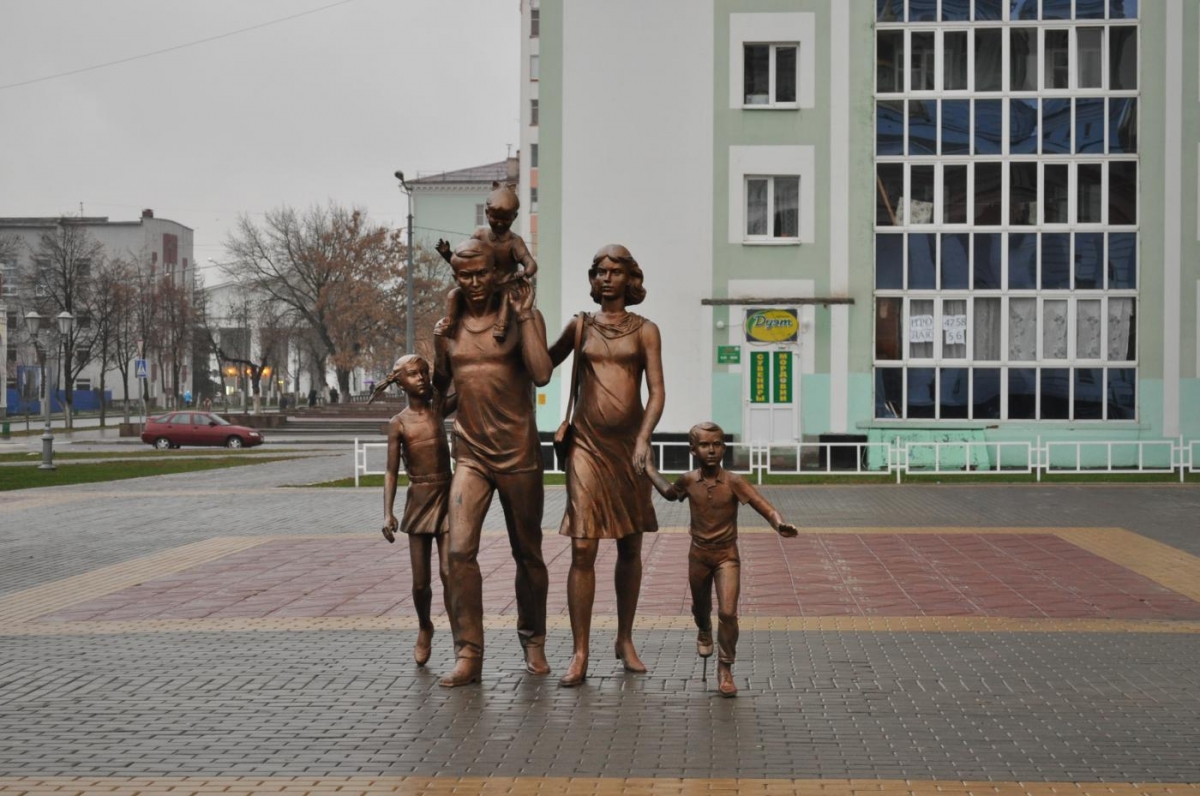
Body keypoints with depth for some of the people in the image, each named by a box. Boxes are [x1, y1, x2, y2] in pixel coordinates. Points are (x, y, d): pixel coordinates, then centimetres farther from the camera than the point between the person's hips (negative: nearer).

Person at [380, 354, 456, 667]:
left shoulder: (440, 408, 3)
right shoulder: (398, 424, -1)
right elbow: (391, 471, -4)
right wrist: (388, 513, -12)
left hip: (448, 497, 0)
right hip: (418, 500, 0)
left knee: (449, 573, -11)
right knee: (420, 580, 6)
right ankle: (424, 629, 34)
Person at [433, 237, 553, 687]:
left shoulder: (521, 320, -1)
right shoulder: (449, 328, 9)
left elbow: (541, 374, -19)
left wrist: (525, 314, -17)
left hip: (519, 454, -2)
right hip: (470, 455, 2)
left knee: (528, 554, 10)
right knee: (460, 551, -14)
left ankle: (533, 642, 28)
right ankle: (468, 655, -9)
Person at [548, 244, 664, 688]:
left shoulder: (645, 331, 6)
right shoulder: (580, 326, 9)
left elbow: (656, 391, -2)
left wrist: (644, 439, -16)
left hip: (629, 445, 1)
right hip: (587, 444, -1)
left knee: (630, 547, 8)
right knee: (583, 549, -8)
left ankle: (625, 641, 23)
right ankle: (579, 655, -5)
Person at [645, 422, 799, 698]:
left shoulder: (733, 482, -17)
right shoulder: (689, 481, -7)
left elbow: (766, 508, -24)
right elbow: (670, 493, 18)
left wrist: (780, 525, -44)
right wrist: (648, 467, 15)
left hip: (726, 554, -3)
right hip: (698, 554, 3)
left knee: (728, 613, -15)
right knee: (700, 607, 23)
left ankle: (725, 668, 3)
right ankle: (704, 632, 59)